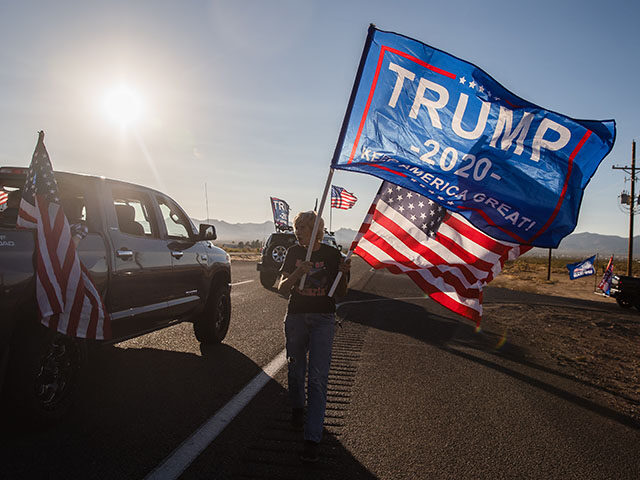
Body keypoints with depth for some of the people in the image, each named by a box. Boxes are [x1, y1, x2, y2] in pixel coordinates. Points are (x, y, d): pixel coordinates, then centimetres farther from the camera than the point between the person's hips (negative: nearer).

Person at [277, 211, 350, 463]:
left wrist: (343, 274, -16)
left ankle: (312, 438, -5)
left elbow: (341, 293, 4)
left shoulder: (332, 254, -1)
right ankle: (297, 408, 43)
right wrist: (297, 273, -18)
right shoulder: (294, 253, 4)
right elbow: (282, 288, 0)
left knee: (318, 377, -9)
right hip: (296, 317, 3)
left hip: (323, 319, -2)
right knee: (296, 370, 13)